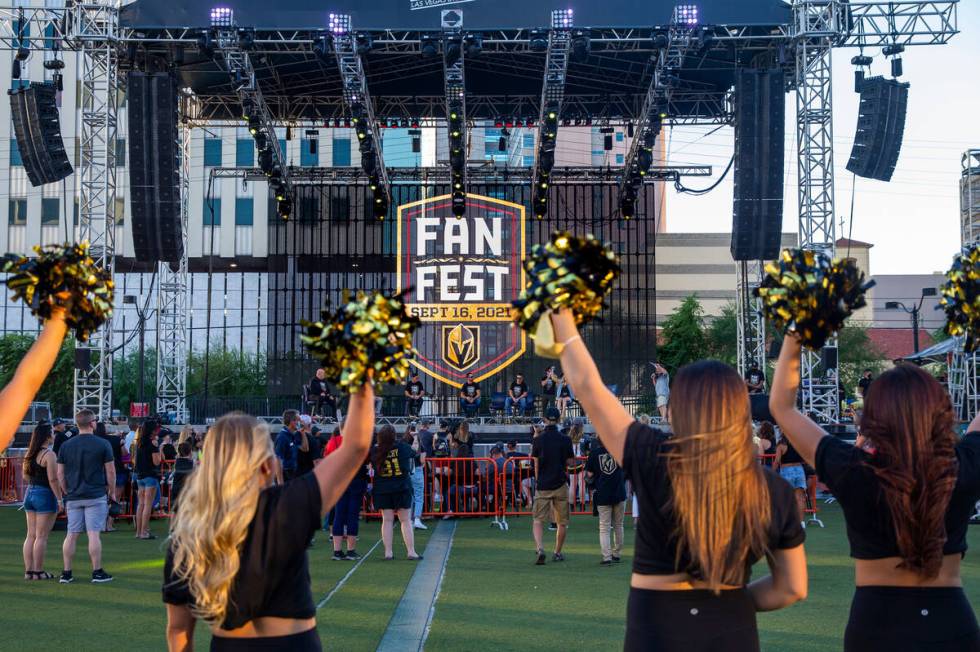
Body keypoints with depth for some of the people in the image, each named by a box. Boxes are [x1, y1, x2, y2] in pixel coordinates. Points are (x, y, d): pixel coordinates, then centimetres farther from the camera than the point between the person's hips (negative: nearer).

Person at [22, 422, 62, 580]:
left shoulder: (31, 454, 9)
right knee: (41, 536, -2)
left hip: (30, 494, 8)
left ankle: (29, 570, 13)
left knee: (31, 535, 11)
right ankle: (38, 571, 1)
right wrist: (59, 498, -15)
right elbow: (53, 479, -19)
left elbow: (25, 475, 17)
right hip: (45, 495, -8)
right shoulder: (49, 455, -16)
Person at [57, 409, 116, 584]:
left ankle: (66, 573, 8)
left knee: (71, 535, 7)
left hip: (73, 497, 4)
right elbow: (110, 472, -4)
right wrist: (111, 491, 8)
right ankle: (97, 572, 1)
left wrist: (67, 493, 17)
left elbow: (60, 474, 7)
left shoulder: (66, 446, 5)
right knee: (94, 534, -2)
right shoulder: (102, 445, -5)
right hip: (96, 496, -3)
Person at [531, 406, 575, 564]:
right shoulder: (565, 440, -4)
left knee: (538, 520, 2)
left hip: (542, 486, 0)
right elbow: (570, 462, 2)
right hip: (560, 485, 0)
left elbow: (536, 464, 3)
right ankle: (557, 553, 18)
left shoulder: (538, 440, -3)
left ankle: (540, 549, -19)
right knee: (562, 522, 13)